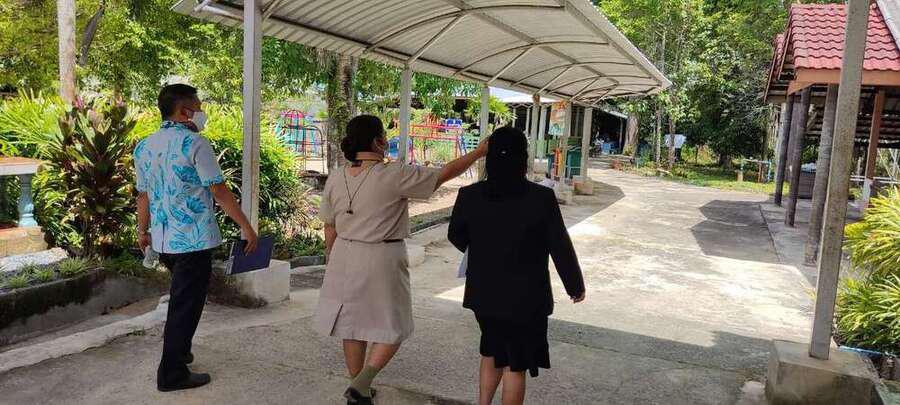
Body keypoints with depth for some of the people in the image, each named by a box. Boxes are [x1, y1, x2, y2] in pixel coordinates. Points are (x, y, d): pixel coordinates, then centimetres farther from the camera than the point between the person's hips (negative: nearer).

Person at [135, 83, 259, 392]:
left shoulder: (144, 147, 8)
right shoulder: (195, 144, -13)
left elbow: (143, 195, 14)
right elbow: (219, 191, -15)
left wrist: (143, 231, 25)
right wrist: (246, 227, -10)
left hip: (163, 240, 7)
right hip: (194, 240, -7)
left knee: (180, 296, 26)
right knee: (186, 305, 3)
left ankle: (178, 350, 39)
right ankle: (172, 373, 12)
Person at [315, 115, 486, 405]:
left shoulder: (335, 179, 0)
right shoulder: (394, 176, -16)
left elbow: (329, 228, 7)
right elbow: (445, 174, -9)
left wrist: (333, 260, 21)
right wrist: (479, 152, 3)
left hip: (345, 257, 6)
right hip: (382, 260, -5)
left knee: (353, 325, 17)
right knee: (393, 328, 11)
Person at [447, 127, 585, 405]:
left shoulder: (470, 195, -10)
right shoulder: (541, 198, -19)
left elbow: (456, 237, 6)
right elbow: (560, 247, -11)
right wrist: (575, 285, 5)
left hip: (484, 295, 4)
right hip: (525, 298, -4)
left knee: (491, 353, 26)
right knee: (515, 365, 11)